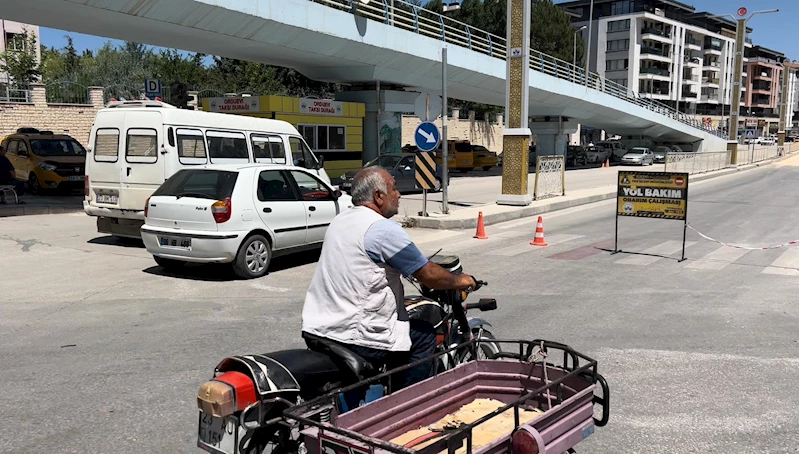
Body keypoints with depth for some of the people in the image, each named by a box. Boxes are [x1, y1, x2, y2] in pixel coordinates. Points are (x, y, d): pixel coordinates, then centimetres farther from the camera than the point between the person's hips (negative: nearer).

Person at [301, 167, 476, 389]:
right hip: (353, 338, -9)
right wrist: (460, 280, 9)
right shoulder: (384, 229, -16)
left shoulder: (339, 221, 11)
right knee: (425, 336, 10)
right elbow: (429, 275, -10)